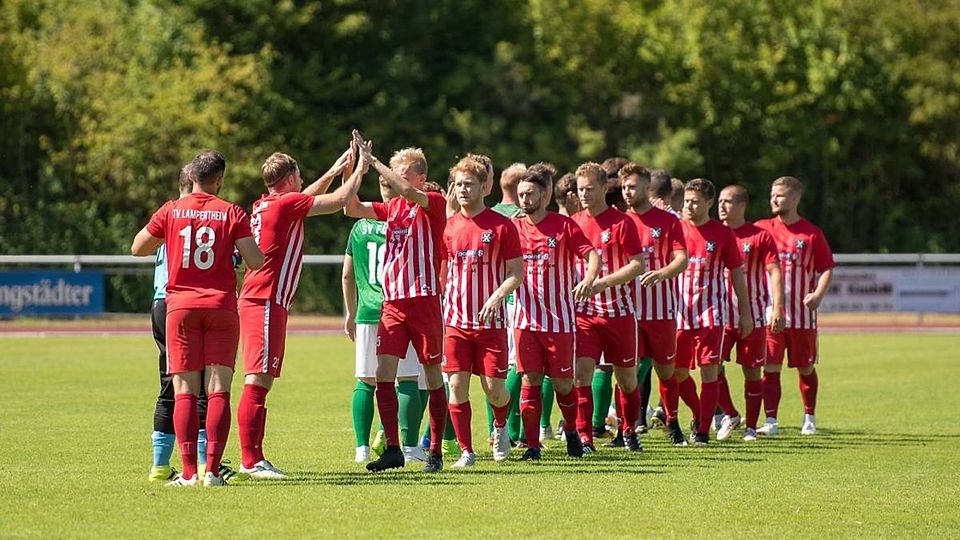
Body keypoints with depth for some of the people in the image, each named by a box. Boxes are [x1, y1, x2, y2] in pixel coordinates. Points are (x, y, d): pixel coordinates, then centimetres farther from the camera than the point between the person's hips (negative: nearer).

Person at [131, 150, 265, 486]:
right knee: (218, 390, 0)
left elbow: (137, 248, 10)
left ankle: (189, 472, -6)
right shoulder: (231, 213, -1)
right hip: (221, 307, -1)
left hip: (180, 307, 1)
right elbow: (256, 262, -7)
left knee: (184, 391, 2)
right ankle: (212, 471, -8)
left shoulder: (171, 211, 2)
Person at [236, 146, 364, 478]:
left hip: (255, 301, 10)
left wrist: (335, 171, 37)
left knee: (261, 381, 10)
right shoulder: (286, 204, -9)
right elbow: (340, 200, -5)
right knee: (257, 380, -13)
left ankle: (254, 457, 12)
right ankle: (250, 459, -17)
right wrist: (359, 170, 10)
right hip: (267, 302, -10)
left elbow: (306, 197, 37)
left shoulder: (265, 205, 16)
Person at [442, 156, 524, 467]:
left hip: (490, 321, -3)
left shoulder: (501, 226, -3)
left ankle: (500, 427, 31)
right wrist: (440, 307, 5)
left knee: (494, 388, -1)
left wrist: (497, 296, -19)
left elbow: (517, 272, -2)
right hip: (456, 321, 3)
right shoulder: (449, 226, 7)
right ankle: (466, 451, 4)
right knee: (457, 385, -5)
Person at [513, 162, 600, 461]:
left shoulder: (564, 225, -2)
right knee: (530, 380, -3)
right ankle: (532, 445, 1)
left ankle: (571, 430, 30)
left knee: (563, 382, 4)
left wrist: (588, 279, -26)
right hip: (525, 318, 2)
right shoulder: (514, 227, 6)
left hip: (559, 319, -2)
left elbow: (592, 254, -8)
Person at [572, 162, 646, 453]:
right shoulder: (574, 222, 5)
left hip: (619, 311, -2)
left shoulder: (621, 222, -7)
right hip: (584, 312, 2)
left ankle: (629, 429, 32)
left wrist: (601, 283, -22)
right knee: (581, 374, -13)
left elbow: (638, 265, -13)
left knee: (627, 377, 10)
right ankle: (584, 437, -12)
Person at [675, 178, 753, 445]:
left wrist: (745, 312, 7)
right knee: (677, 371, 6)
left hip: (711, 312, -2)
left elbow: (737, 273, 8)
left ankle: (703, 429, -3)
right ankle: (700, 414, 31)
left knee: (709, 370, -8)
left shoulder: (723, 234, 1)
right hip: (680, 312, 2)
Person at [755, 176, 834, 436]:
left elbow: (827, 269, 2)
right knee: (770, 368, -7)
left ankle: (809, 419, 24)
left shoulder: (812, 233, 1)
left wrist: (818, 294, -15)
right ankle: (770, 421, -6)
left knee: (806, 368, 10)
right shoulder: (762, 228, 5)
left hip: (802, 314, -1)